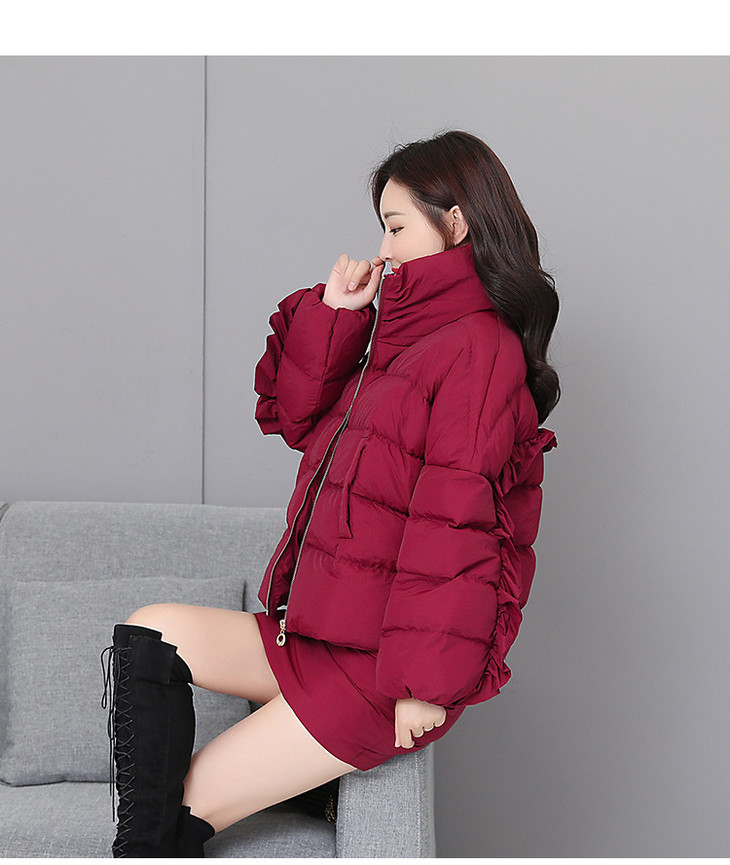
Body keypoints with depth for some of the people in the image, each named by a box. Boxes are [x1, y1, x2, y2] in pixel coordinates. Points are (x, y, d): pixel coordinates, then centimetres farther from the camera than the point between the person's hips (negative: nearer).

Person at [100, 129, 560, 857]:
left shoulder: (481, 347, -14)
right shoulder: (403, 336, 16)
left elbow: (457, 523, -19)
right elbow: (298, 417, 20)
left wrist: (424, 680, -20)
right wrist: (333, 314, 5)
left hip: (381, 669, -9)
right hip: (321, 632, 9)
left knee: (187, 804, -6)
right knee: (148, 636, -6)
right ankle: (145, 843, -11)